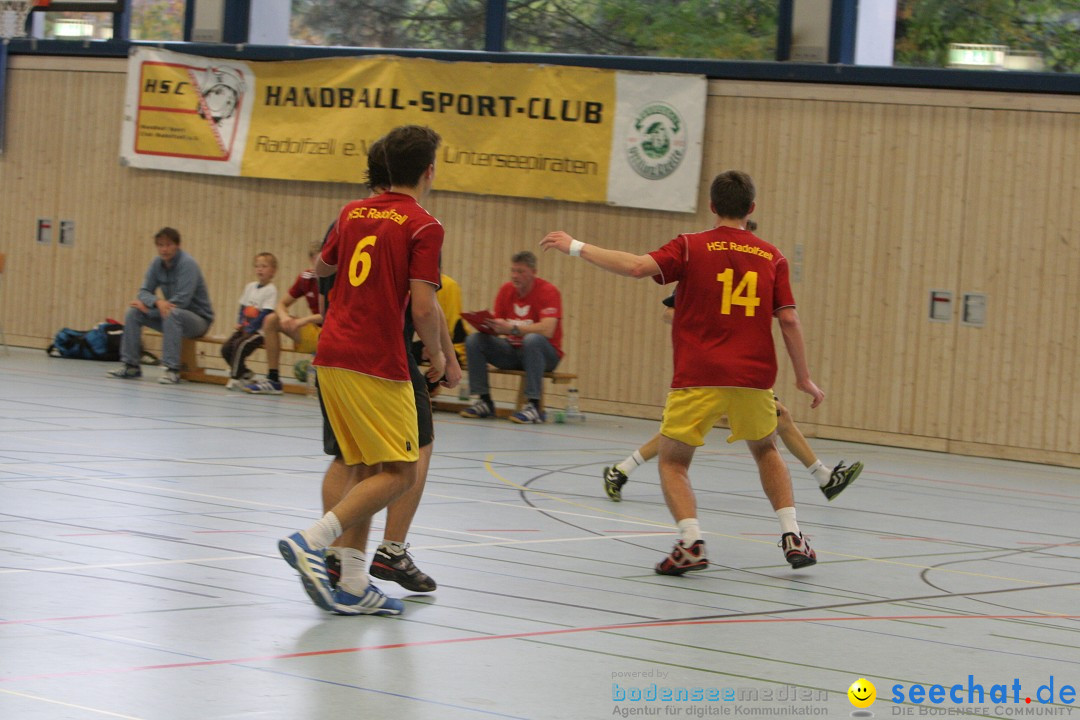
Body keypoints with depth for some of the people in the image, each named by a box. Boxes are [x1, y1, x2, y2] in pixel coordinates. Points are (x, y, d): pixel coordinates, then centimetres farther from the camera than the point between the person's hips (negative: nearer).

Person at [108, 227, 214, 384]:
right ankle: (130, 365, -2)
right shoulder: (157, 264, 0)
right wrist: (157, 302, -27)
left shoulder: (187, 264, -20)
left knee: (171, 314, -37)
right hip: (169, 316, 7)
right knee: (133, 312, -7)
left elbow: (181, 300, -26)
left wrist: (147, 305, -21)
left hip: (199, 319, -7)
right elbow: (145, 291, -2)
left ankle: (172, 369, -35)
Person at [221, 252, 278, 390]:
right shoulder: (250, 287, 14)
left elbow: (265, 314, -14)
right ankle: (245, 373, 7)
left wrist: (250, 329, -17)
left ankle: (235, 377, -18)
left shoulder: (270, 290, -8)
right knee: (226, 347, -10)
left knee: (240, 345, -29)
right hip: (245, 328, 7)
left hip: (259, 331, -7)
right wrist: (240, 323, -1)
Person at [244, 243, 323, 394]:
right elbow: (282, 304, 7)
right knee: (271, 320, -3)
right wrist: (284, 316, -18)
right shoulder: (306, 278, 0)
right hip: (314, 331, 7)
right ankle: (273, 380, -2)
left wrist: (305, 320, -29)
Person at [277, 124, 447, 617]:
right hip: (377, 364, -8)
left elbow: (321, 267, 29)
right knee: (398, 473, -2)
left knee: (364, 471, 13)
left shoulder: (353, 213, 12)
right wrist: (437, 355, 2)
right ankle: (310, 541, -17)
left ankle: (351, 585, 10)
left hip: (331, 355, 8)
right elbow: (424, 307, -15)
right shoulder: (423, 226, -8)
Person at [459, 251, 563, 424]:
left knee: (532, 339, -38)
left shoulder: (548, 291, -14)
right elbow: (497, 327, 3)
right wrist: (485, 324, -22)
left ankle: (533, 406, -37)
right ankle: (484, 401, -15)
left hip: (542, 354, -5)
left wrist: (511, 328, -36)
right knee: (474, 340, -14)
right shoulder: (506, 290, 2)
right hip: (512, 351, 5)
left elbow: (547, 330, -28)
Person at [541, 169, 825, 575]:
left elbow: (637, 267, -13)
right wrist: (803, 377, 12)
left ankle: (691, 542, -12)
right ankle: (792, 536, 15)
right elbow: (789, 320, 4)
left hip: (698, 379, -3)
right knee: (766, 451, 26)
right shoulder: (772, 258, 8)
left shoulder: (692, 247, 1)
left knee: (673, 462, 9)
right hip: (753, 378, 3)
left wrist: (576, 247, -3)